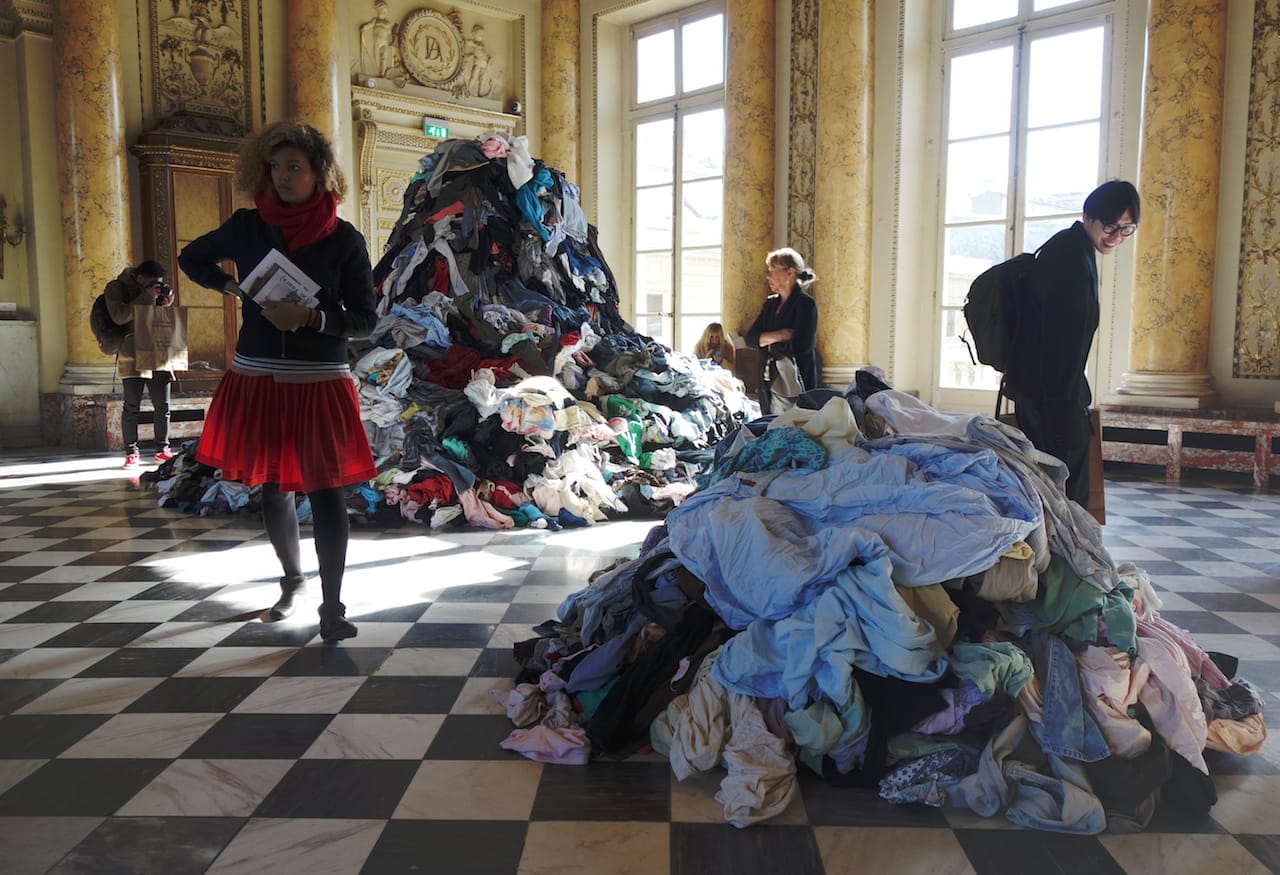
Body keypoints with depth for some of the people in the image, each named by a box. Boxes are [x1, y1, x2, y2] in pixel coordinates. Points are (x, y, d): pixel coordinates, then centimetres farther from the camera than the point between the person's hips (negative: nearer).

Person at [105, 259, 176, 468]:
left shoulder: (157, 290, 12)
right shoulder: (116, 288, -2)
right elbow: (119, 316, -17)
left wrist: (166, 305, -3)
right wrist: (146, 298, -20)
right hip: (133, 357, -5)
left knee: (162, 406, 6)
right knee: (132, 407, -4)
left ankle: (162, 449, 17)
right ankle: (131, 452, 3)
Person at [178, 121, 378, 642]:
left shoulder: (343, 239, -2)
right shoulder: (247, 226, 4)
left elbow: (365, 320, -4)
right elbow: (192, 258, 22)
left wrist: (311, 317, -19)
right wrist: (228, 286, 6)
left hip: (320, 384, -3)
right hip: (257, 381, 3)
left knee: (326, 491, -8)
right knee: (272, 486, 13)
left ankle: (332, 607, -1)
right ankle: (292, 580, 35)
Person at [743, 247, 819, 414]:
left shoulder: (805, 304, -9)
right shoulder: (770, 303, 12)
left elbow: (800, 346, -20)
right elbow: (750, 337, 3)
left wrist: (771, 345, -5)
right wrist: (777, 336, -14)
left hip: (794, 387, -7)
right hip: (768, 382, 7)